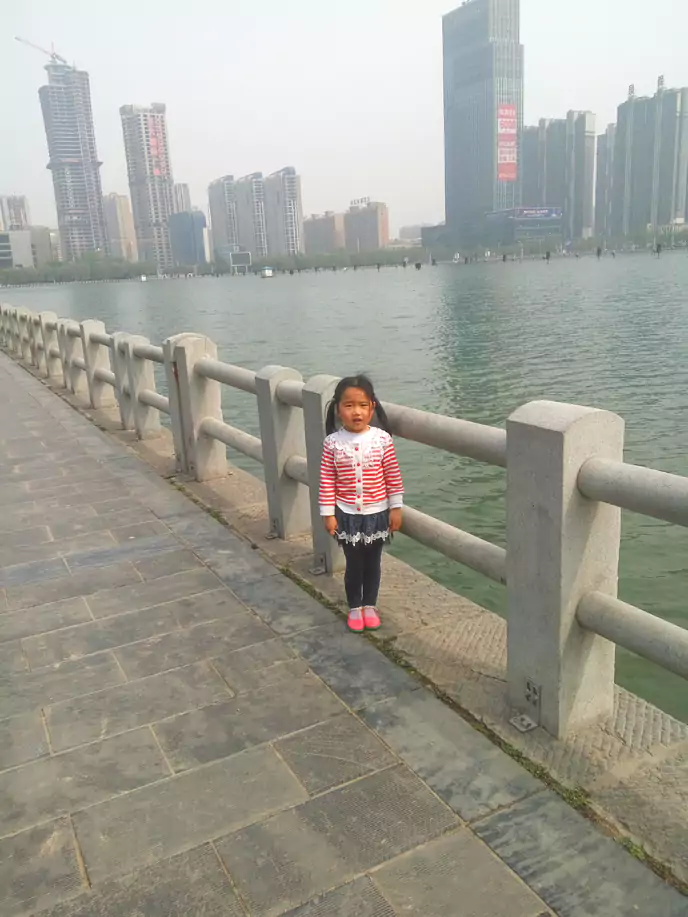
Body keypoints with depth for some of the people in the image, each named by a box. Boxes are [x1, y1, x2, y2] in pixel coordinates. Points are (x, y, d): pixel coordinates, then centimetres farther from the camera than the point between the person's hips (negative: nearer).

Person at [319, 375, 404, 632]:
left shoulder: (382, 439, -11)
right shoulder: (332, 443, -11)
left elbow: (393, 477, -5)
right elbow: (327, 481, -6)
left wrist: (396, 509, -3)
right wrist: (328, 514, -5)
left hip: (377, 514, 1)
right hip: (347, 515, -1)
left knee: (373, 562, 16)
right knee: (354, 564, 12)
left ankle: (370, 605, 35)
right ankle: (354, 608, 32)